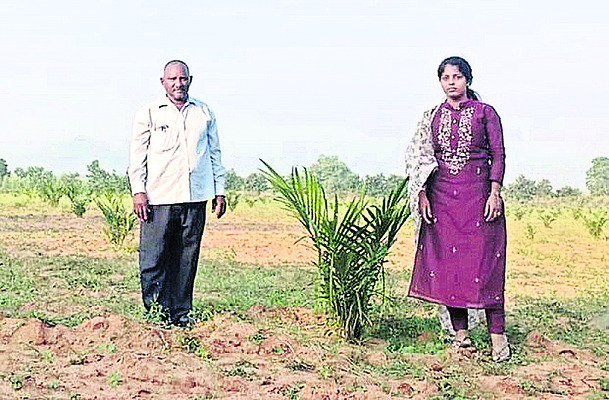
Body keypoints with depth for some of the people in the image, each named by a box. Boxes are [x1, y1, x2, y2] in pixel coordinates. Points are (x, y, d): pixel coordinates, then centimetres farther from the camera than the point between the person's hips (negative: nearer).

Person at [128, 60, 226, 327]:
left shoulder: (204, 113, 14)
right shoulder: (148, 114, 5)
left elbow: (214, 153, 19)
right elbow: (137, 155, 3)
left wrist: (219, 191, 14)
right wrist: (138, 191, -6)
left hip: (195, 197, 3)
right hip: (158, 198, -3)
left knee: (186, 259, 5)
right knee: (154, 259, -6)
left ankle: (181, 313, 13)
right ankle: (156, 311, 3)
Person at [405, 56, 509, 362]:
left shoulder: (485, 113, 3)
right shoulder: (432, 117, 10)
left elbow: (498, 155, 0)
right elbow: (419, 159, 10)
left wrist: (495, 193, -10)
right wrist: (422, 194, 0)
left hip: (478, 195, -3)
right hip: (441, 197, 3)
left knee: (484, 262, -7)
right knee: (446, 262, 1)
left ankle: (497, 334, -3)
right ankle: (460, 331, 9)